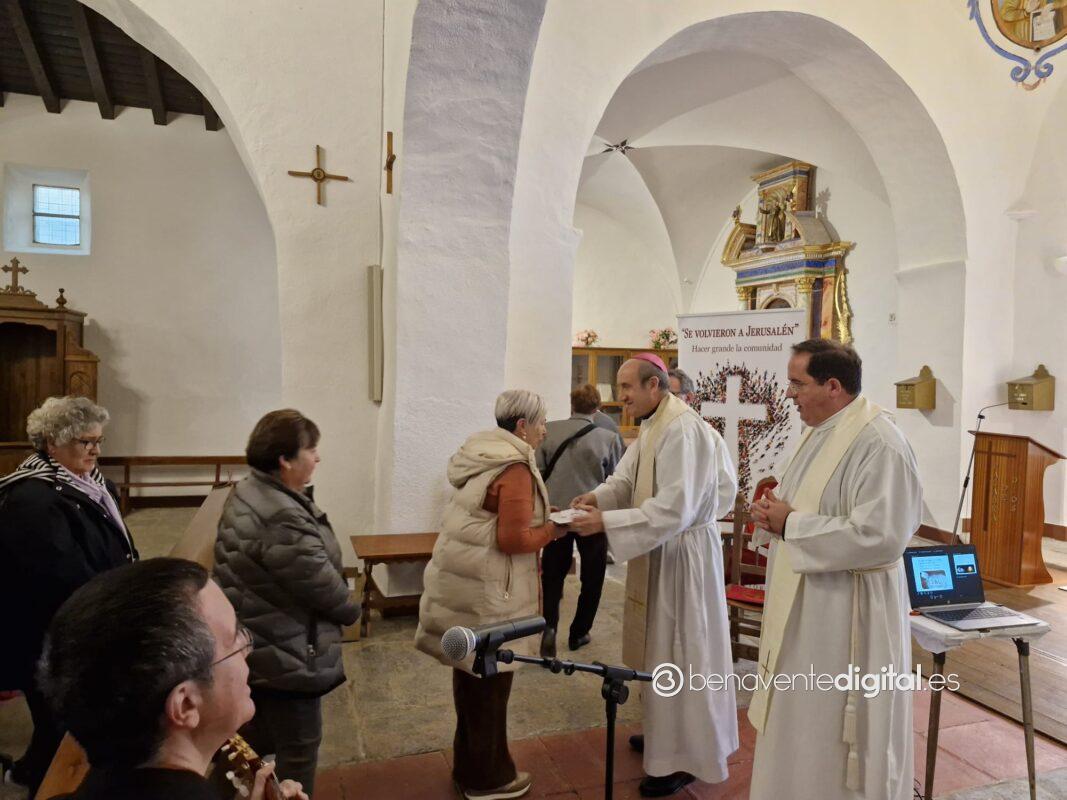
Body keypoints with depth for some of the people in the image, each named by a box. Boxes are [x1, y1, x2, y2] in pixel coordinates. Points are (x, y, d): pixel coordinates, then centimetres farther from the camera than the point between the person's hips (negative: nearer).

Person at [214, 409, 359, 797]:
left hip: (255, 644, 10)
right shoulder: (282, 519, -33)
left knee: (258, 735, 28)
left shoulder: (248, 492, 1)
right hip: (284, 654, -10)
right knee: (298, 746, 12)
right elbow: (321, 583, -23)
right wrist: (351, 610, -2)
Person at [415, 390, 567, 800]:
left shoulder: (485, 456, 10)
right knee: (489, 681, 7)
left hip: (465, 580, 9)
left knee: (471, 676, 20)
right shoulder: (515, 469, -19)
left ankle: (469, 766, 36)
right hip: (485, 589, -9)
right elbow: (513, 539, -23)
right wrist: (553, 529, -8)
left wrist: (538, 515, 12)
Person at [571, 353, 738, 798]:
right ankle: (671, 732, 38)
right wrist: (597, 497, -12)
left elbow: (674, 509, -31)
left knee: (682, 651, 3)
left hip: (686, 551, -10)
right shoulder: (653, 427, 8)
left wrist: (606, 522, -30)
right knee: (667, 646, 21)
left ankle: (687, 757, 20)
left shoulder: (682, 431, -25)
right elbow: (626, 479, 8)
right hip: (666, 548, 10)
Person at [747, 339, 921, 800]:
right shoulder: (821, 433, 8)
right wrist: (777, 514, -3)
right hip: (806, 602, 9)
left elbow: (879, 537, -29)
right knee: (801, 723, 22)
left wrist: (790, 524, -22)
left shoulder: (879, 445, -22)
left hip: (848, 611, -9)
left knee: (836, 732, 8)